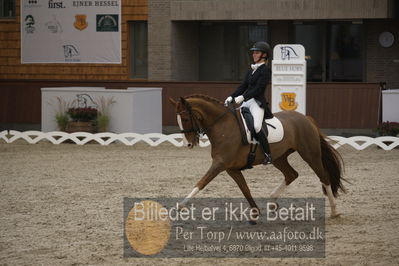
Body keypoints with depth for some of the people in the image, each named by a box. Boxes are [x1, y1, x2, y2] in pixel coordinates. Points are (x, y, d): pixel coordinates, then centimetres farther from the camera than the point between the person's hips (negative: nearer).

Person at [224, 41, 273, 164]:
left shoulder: (265, 70, -7)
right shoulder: (252, 70, 18)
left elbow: (258, 89, -16)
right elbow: (243, 86, 17)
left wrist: (242, 97, -25)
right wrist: (232, 97, 4)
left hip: (257, 103, -10)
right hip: (247, 102, 10)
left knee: (256, 126, -29)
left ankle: (268, 155, -26)